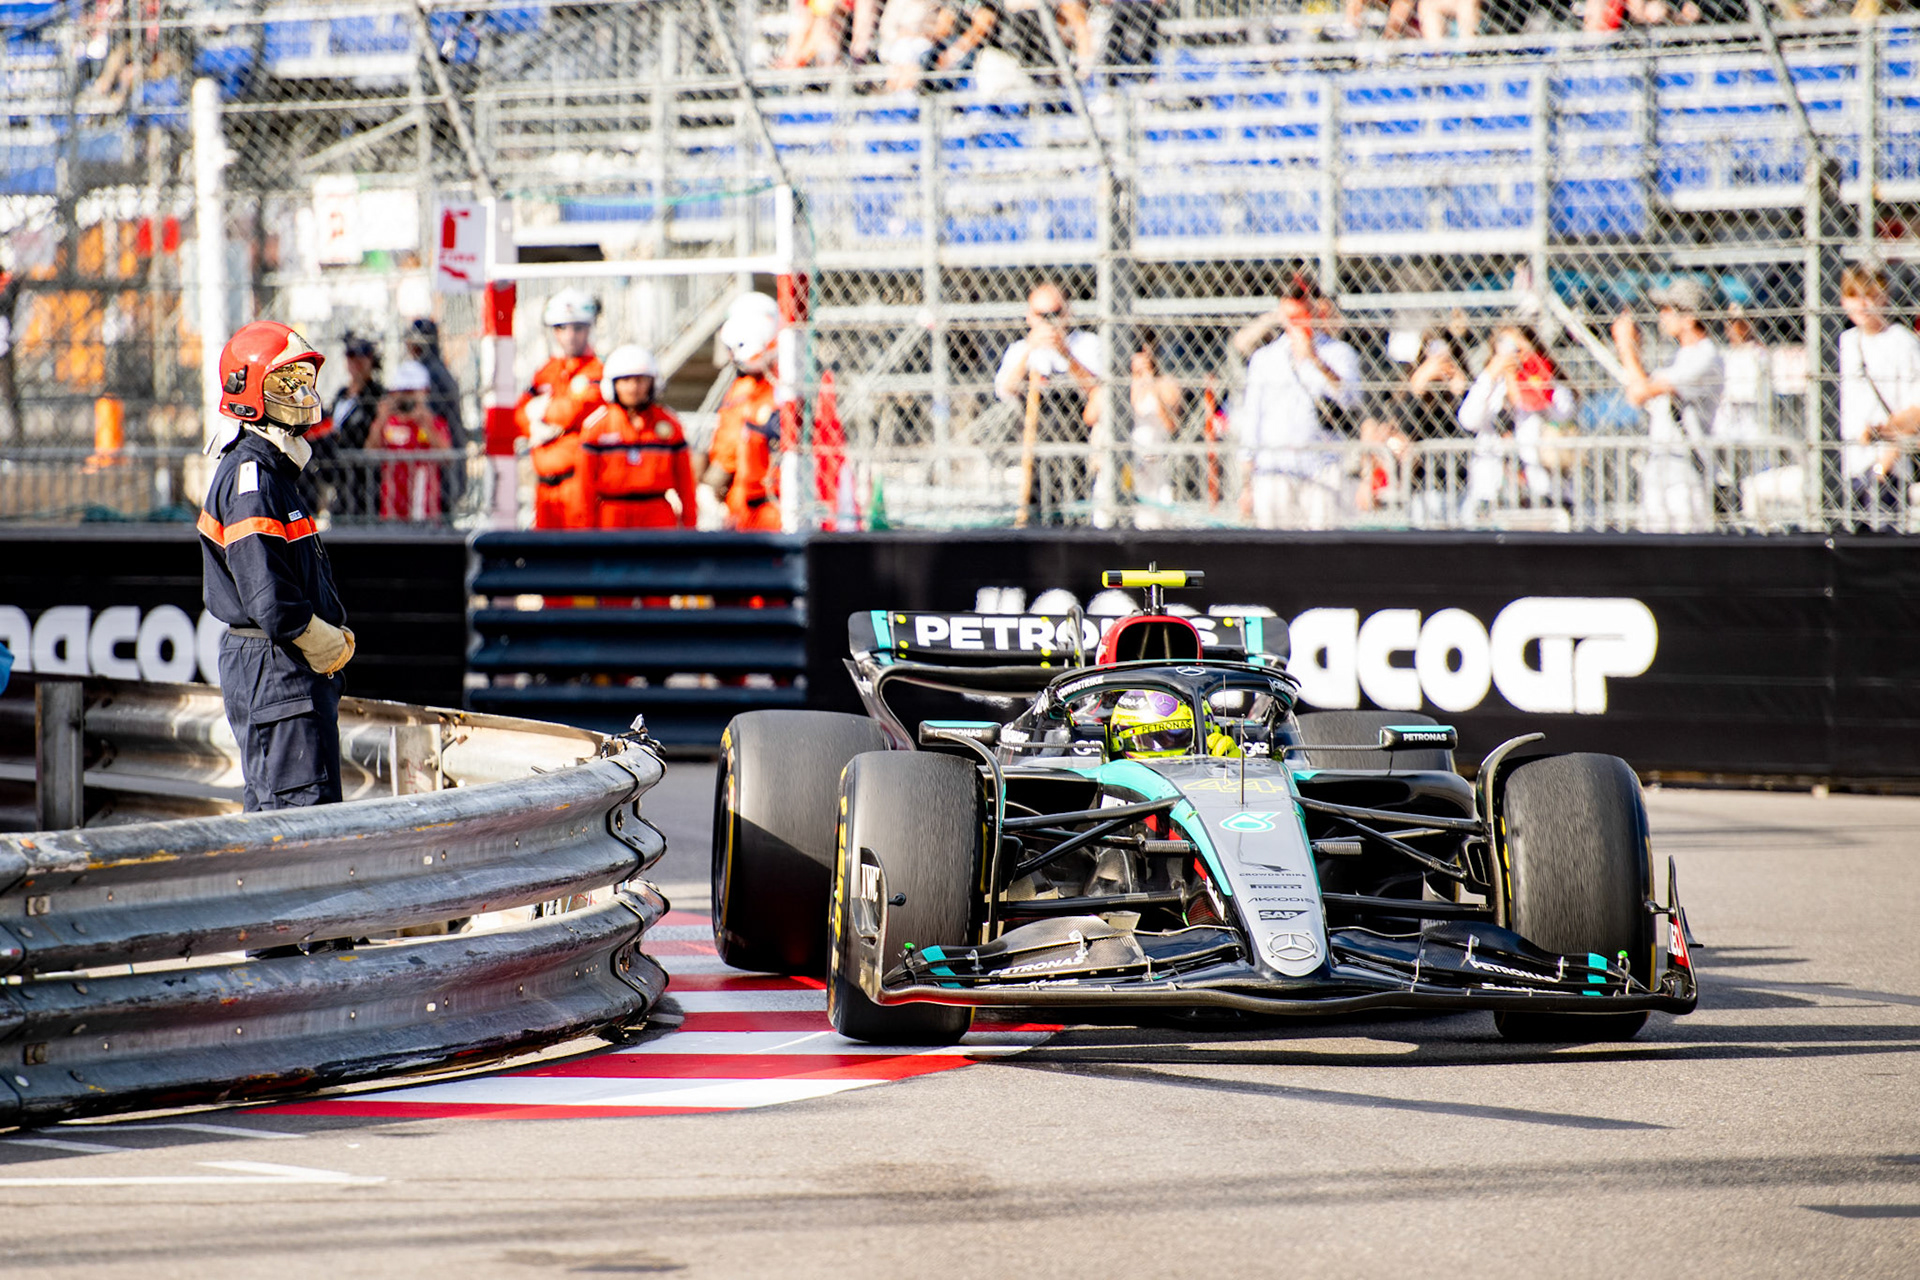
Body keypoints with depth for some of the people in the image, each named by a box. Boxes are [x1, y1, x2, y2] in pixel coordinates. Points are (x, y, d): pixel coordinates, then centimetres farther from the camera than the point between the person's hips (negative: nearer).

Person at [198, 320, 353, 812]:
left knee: (270, 808, 14)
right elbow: (268, 597, -22)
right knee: (304, 809, -12)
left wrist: (337, 636, 8)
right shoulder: (249, 476, -15)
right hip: (275, 667, -11)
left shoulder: (273, 468, 17)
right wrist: (328, 647, -11)